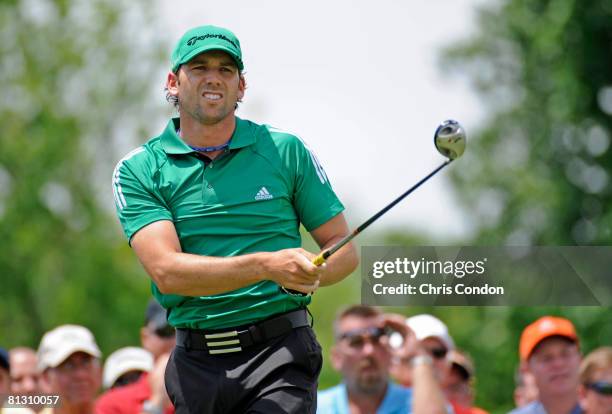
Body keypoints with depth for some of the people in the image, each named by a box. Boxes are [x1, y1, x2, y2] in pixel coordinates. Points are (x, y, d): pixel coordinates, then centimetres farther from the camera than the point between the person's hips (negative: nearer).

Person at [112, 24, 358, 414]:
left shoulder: (287, 151, 6)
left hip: (279, 352, -1)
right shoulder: (138, 171, 2)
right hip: (196, 362, 1)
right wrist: (266, 265, -25)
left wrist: (311, 273, -14)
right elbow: (167, 271, -12)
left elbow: (344, 249, 10)